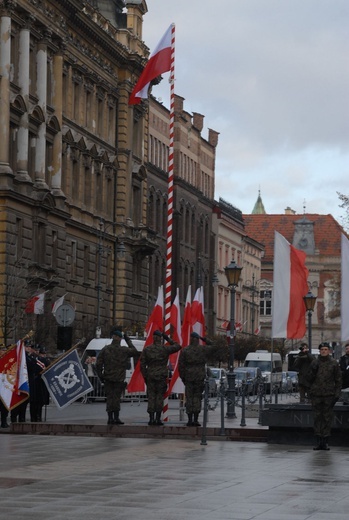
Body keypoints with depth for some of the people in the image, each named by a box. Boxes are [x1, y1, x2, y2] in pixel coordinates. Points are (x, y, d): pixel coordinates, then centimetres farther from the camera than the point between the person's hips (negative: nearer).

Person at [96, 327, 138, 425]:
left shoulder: (105, 349, -1)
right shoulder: (124, 350, -6)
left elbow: (98, 364, -1)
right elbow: (135, 352, 13)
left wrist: (100, 376, 9)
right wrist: (128, 341, 17)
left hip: (108, 378, 2)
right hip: (119, 378, -2)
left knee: (110, 397, 5)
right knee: (116, 397, 3)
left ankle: (110, 418, 4)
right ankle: (116, 417, 2)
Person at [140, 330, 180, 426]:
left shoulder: (147, 349, 2)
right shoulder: (165, 349, -5)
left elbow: (142, 364, 3)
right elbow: (177, 346, 9)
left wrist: (145, 376, 10)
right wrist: (168, 339, 11)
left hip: (150, 376, 2)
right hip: (162, 377, -2)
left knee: (151, 397, 4)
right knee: (160, 397, 3)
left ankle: (151, 419, 1)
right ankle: (158, 419, 2)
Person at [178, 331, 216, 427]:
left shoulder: (185, 350, -2)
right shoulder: (203, 349, -1)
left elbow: (181, 365, -1)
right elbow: (212, 346, 19)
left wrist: (182, 377, 8)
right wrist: (205, 339, 14)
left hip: (188, 377, 0)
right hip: (200, 376, 0)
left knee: (189, 398, 4)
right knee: (197, 397, 4)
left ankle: (190, 420, 3)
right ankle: (195, 420, 0)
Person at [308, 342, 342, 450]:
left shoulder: (333, 363, 5)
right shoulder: (314, 363, 8)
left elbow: (338, 379, 7)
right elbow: (310, 378, 11)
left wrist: (337, 393, -2)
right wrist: (313, 371, -9)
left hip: (329, 394, -1)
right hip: (316, 394, 1)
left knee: (328, 418, -1)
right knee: (317, 417, 1)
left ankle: (325, 441, 3)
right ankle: (318, 441, 5)